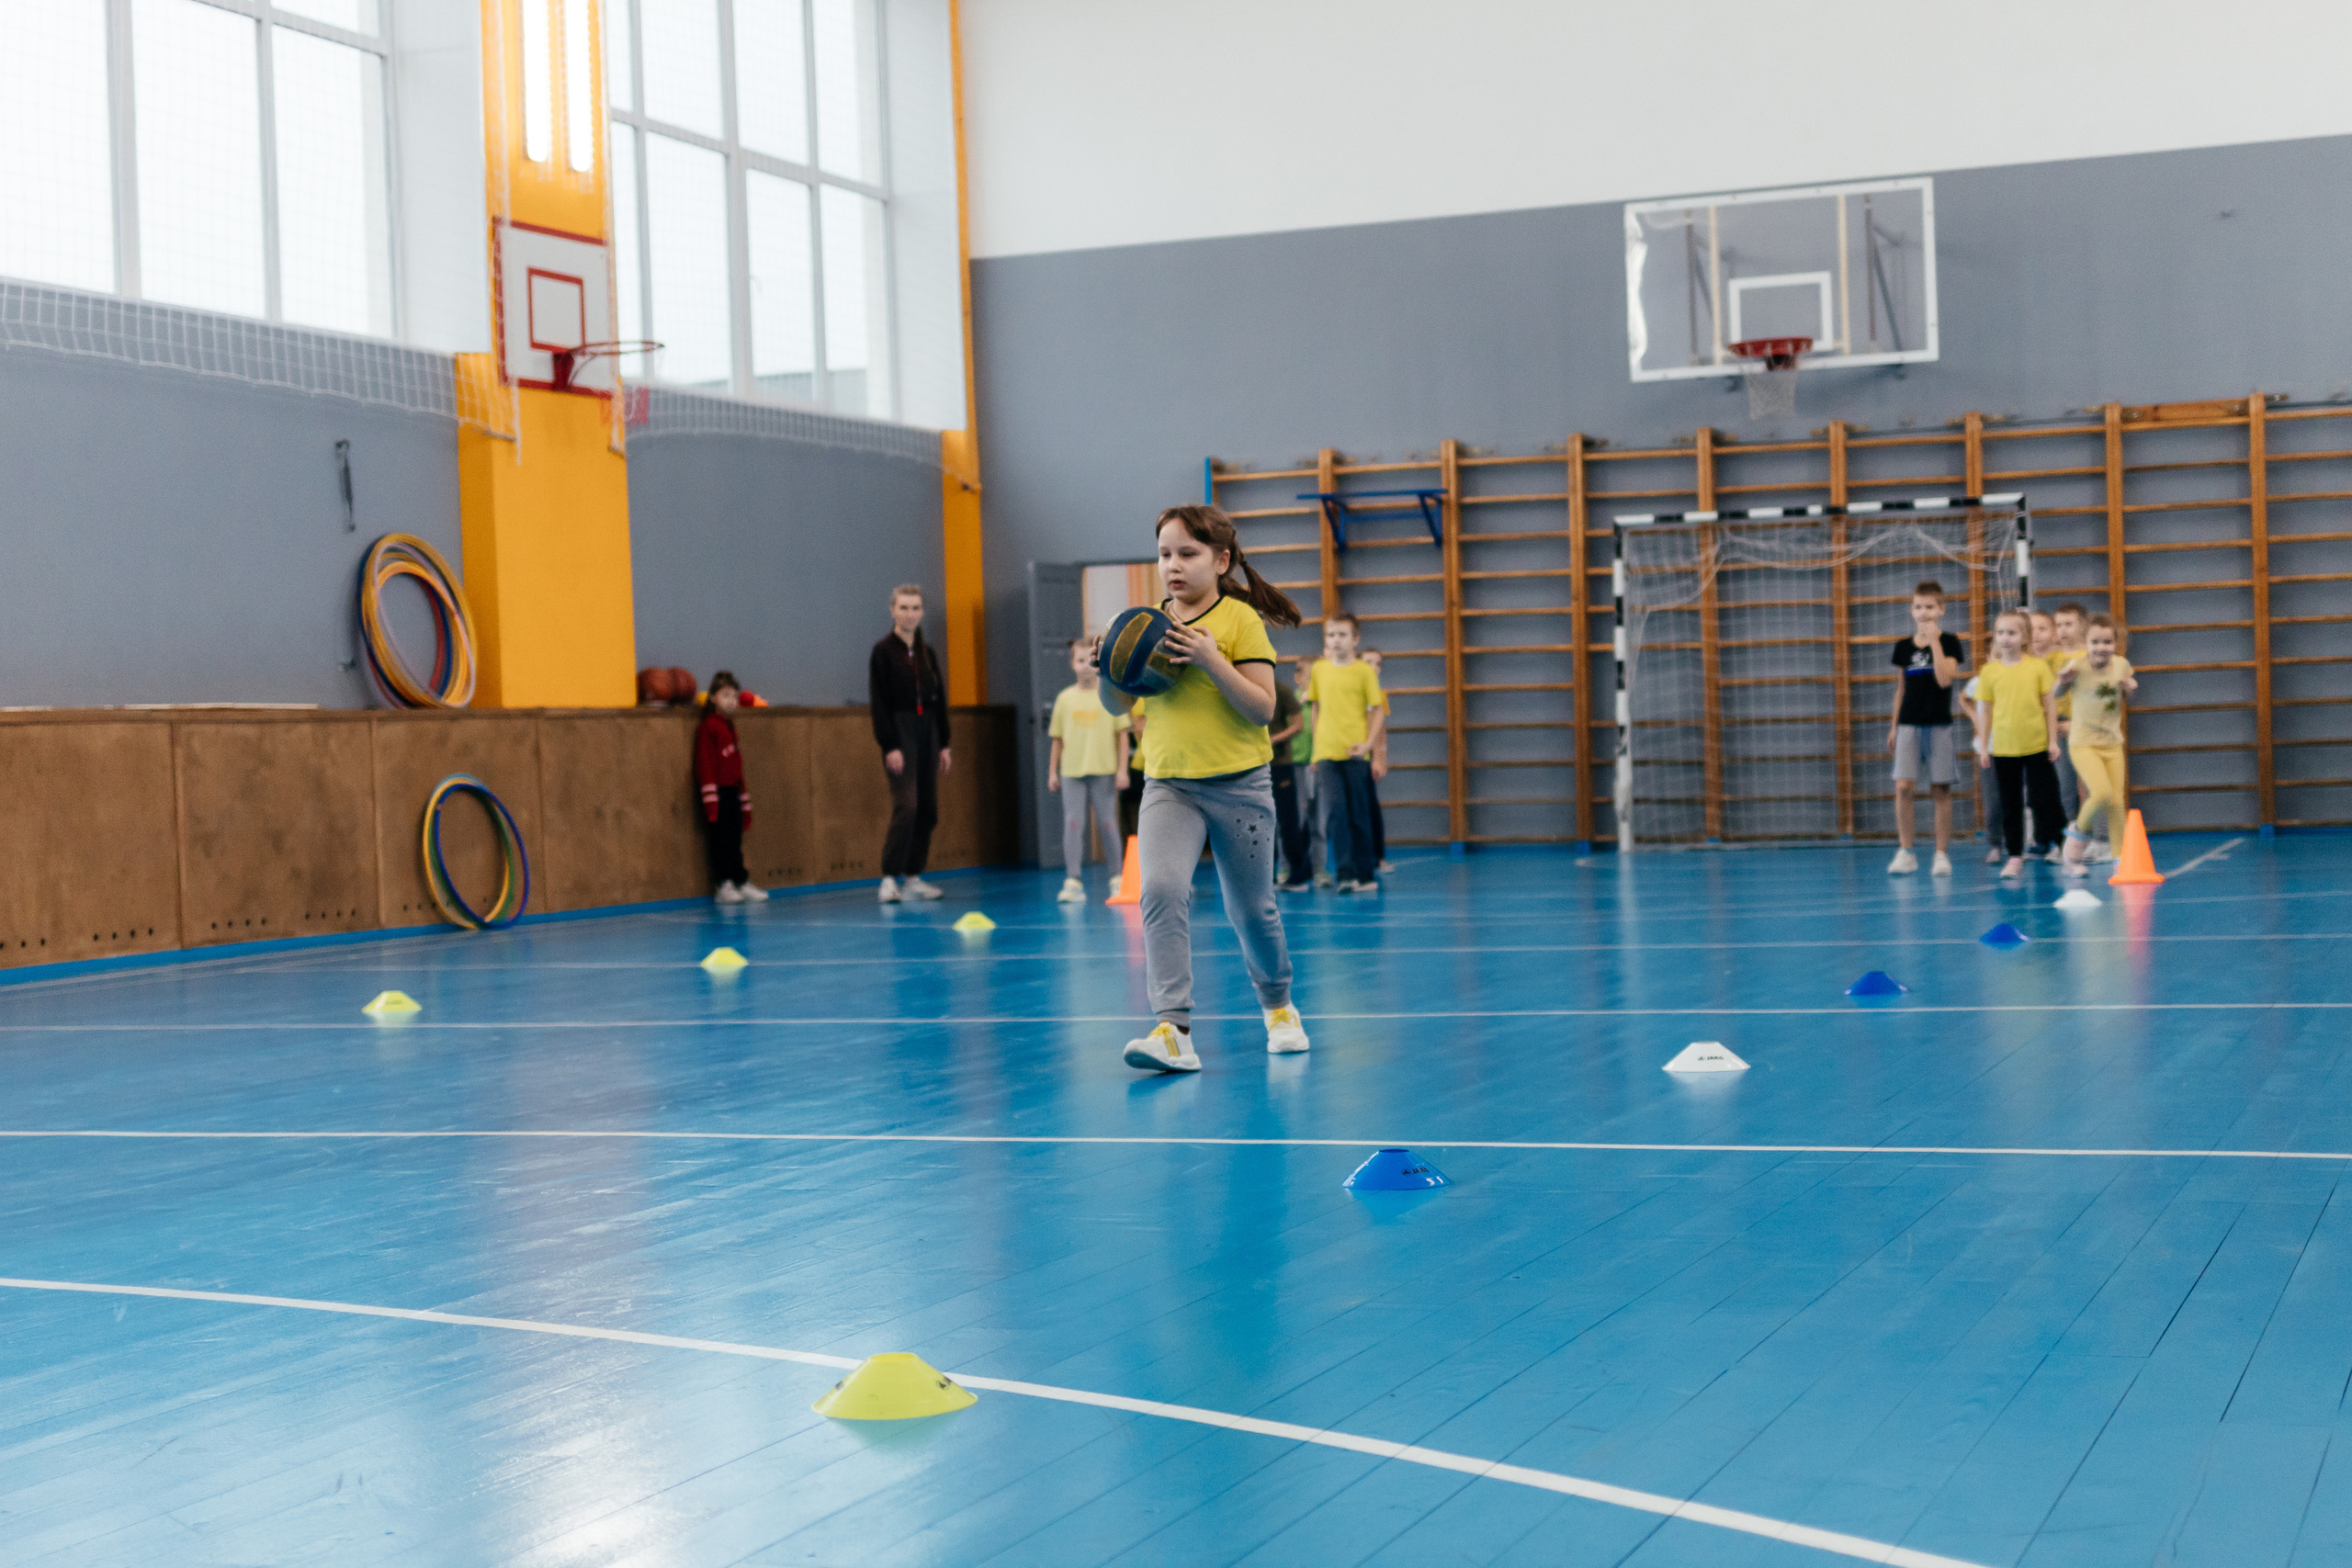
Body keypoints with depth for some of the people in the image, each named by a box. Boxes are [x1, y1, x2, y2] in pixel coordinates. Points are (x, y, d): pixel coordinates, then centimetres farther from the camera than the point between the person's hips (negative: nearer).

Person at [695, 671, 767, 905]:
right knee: (719, 840, -5)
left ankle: (741, 882, 13)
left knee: (735, 841, 10)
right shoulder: (708, 727, -9)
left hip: (733, 792, 8)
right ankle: (723, 886, -2)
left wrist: (746, 805, 20)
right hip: (718, 793, -8)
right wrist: (711, 802, -19)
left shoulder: (729, 726, 16)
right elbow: (705, 764, -14)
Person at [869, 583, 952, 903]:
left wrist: (943, 744, 11)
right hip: (899, 733, -6)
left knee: (928, 809, 5)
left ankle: (913, 877, 12)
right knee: (906, 805, -16)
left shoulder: (927, 652, 12)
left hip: (927, 732, 6)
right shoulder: (884, 651, -5)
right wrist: (890, 747, -16)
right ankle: (889, 879, -13)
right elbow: (878, 702, -9)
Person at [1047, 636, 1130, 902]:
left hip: (1103, 771, -1)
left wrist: (1122, 769, -2)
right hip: (1072, 771, 1)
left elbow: (1122, 734, 2)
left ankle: (1117, 878, 17)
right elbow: (1057, 738, 10)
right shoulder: (1065, 698, 6)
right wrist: (1052, 772, 8)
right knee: (1072, 824, -4)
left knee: (1107, 823, 4)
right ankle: (1073, 881, -5)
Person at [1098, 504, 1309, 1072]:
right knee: (1161, 889, -21)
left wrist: (1212, 661, -25)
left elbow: (1263, 709, -13)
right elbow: (1117, 704, 11)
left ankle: (1278, 1006, 39)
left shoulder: (1241, 620, -7)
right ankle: (1174, 1030, -26)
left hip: (1238, 785, -2)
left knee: (1250, 909, 11)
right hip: (1168, 784, 2)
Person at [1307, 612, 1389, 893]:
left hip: (1355, 755, -2)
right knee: (1335, 812, -11)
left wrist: (1368, 744, -13)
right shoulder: (1319, 670, 9)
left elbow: (1378, 711, 0)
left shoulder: (1364, 671, 0)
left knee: (1359, 815, 4)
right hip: (1326, 754, 2)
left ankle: (1364, 874, 13)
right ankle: (1346, 873, -12)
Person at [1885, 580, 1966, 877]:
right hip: (1909, 724, 2)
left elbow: (1945, 679, -17)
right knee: (1904, 787, -8)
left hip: (1939, 724, -2)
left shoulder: (1949, 643, -2)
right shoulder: (1903, 647, 8)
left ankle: (1942, 854, 8)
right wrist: (1893, 726, 16)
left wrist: (1934, 640, -16)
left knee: (1941, 790, 2)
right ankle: (1905, 852, -1)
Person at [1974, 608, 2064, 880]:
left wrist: (2053, 739, -1)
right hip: (2003, 748, 2)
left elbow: (2050, 705, 2)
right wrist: (1982, 746, 4)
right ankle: (2015, 857, 15)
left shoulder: (2038, 667, -2)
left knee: (2043, 801, 0)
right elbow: (1986, 711, 6)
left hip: (2037, 745, -2)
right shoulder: (1989, 672, 1)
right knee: (2010, 806, 7)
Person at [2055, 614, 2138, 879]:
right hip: (2083, 744, -4)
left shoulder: (2121, 664, -2)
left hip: (2113, 743, 4)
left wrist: (2132, 686, -6)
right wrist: (2063, 681, -27)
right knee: (2102, 793, -21)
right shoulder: (2078, 665, -14)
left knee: (2116, 801, 3)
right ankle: (2080, 828, 7)